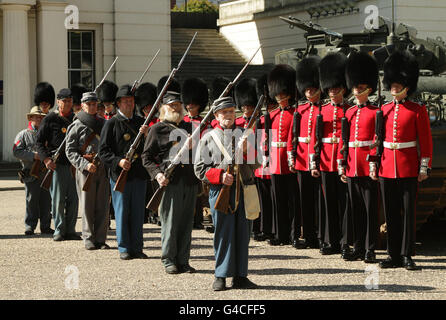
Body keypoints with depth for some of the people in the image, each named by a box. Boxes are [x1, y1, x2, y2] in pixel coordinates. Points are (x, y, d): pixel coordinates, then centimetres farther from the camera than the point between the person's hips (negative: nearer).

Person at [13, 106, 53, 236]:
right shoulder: (23, 134, 4)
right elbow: (16, 151, -5)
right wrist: (33, 155, -15)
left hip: (46, 173, 4)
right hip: (31, 175, -4)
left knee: (46, 201, 3)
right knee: (31, 201, -3)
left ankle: (45, 226, 10)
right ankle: (30, 226, 5)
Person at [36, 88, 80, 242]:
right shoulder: (50, 119, -1)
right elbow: (39, 141, -1)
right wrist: (46, 159, -14)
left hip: (74, 164, 4)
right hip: (57, 164, -4)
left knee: (73, 199, 4)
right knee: (58, 199, -3)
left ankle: (70, 230, 10)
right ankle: (59, 230, 4)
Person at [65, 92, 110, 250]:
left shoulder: (103, 123, 13)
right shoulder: (77, 126, -1)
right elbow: (70, 151, -4)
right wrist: (85, 164, -16)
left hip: (103, 168, 4)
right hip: (85, 170, -4)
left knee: (103, 206, 2)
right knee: (87, 206, 0)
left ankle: (101, 239, 8)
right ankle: (88, 239, 7)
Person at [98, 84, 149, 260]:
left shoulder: (140, 122, 13)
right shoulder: (111, 124, 0)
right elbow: (103, 151, -5)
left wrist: (147, 135, -10)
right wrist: (118, 161, -20)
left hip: (139, 173, 4)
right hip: (119, 174, -4)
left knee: (138, 212, 7)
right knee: (122, 212, 0)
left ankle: (136, 248, 13)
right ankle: (124, 248, 7)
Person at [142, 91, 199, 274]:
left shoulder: (189, 127, 18)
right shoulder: (158, 129, 3)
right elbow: (146, 156, 1)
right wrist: (157, 174, -13)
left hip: (190, 181, 5)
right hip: (170, 181, -5)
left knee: (186, 222, 6)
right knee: (170, 221, -3)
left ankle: (183, 261, 12)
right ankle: (169, 261, 5)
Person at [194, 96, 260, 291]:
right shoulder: (208, 138, 5)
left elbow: (256, 164, 10)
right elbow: (200, 169, 2)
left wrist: (246, 152, -9)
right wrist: (220, 176, -12)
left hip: (244, 190, 3)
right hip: (220, 190, -3)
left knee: (242, 233, 4)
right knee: (223, 233, -2)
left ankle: (240, 276, 10)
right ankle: (221, 277, 5)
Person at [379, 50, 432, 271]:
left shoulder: (417, 111, -2)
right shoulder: (384, 110, 9)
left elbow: (426, 141, -2)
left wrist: (424, 168, -7)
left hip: (408, 168, -4)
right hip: (386, 168, 4)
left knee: (408, 211, -1)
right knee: (391, 212, 7)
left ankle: (407, 256, 3)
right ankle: (394, 255, 13)